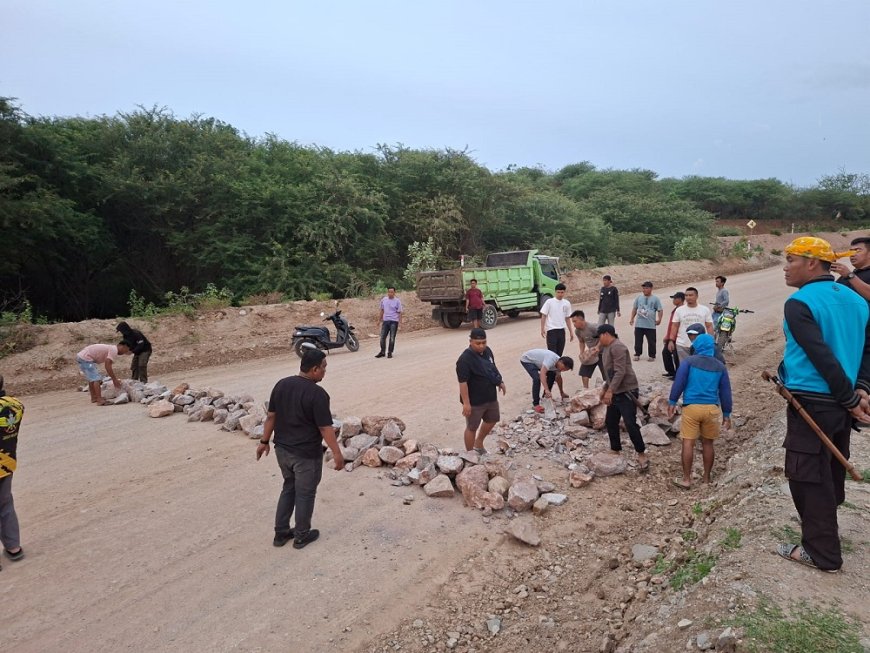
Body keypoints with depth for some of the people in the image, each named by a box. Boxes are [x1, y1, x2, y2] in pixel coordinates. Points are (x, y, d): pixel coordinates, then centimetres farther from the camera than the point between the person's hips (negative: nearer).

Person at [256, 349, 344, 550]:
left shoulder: (281, 385, -2)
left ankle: (281, 533, 29)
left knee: (288, 488, 22)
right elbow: (325, 428, -20)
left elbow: (271, 416, 5)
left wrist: (264, 441, 15)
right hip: (307, 454, -6)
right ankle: (302, 536, 26)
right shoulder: (317, 394, -22)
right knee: (305, 494, 11)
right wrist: (337, 454, -12)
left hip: (282, 449, 7)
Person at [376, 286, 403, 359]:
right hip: (385, 321, 4)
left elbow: (399, 312, -4)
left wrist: (400, 323, -9)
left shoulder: (397, 301, -6)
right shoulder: (383, 300, 6)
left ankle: (390, 353, 13)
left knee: (392, 338, 2)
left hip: (394, 321, -4)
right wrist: (380, 319, 17)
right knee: (382, 337, 5)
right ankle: (382, 352, 18)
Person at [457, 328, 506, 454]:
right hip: (474, 401, -8)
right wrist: (466, 403, -25)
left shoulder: (487, 351, -1)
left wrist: (499, 381, 17)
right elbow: (463, 382, -25)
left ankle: (478, 444, 44)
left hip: (490, 397, 8)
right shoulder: (465, 359, -26)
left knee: (492, 420, 23)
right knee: (472, 427, 7)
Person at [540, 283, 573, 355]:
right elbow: (543, 316, -3)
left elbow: (567, 318, 15)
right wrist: (542, 329, -10)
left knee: (559, 353, 7)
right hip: (551, 330, -4)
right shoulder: (549, 302, -6)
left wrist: (570, 331, 16)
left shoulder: (567, 303, 6)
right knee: (552, 352, -8)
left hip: (562, 330, 4)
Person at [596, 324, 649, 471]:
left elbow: (620, 372, -25)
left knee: (630, 424, -11)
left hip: (626, 392, -10)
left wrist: (610, 390, -25)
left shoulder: (617, 347, -18)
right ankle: (615, 451, 26)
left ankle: (642, 455, -1)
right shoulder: (607, 348, 13)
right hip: (615, 392, 10)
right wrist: (604, 388, 20)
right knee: (610, 422, 14)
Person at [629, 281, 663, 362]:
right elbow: (634, 308, 14)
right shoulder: (639, 297, 7)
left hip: (651, 325, -2)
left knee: (651, 341, 4)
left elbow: (660, 310, -1)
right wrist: (632, 318, 10)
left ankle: (652, 356, 15)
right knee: (638, 340, 7)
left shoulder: (655, 299, -1)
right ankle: (637, 354, 18)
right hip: (639, 324, 3)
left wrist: (659, 319, -11)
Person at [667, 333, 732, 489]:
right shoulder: (720, 366, 9)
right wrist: (726, 413, 17)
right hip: (712, 408, 3)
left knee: (688, 443, 0)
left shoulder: (689, 361, -1)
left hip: (691, 407, -3)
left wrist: (672, 402, 3)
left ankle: (686, 479, 3)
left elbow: (679, 383, -6)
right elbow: (725, 392, 11)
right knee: (708, 443, 15)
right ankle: (706, 478, 24)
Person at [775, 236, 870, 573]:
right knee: (831, 472, 21)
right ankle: (822, 529, 38)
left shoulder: (799, 303, -16)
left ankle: (822, 552, 8)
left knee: (807, 476, 1)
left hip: (811, 403, -8)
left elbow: (823, 358, -21)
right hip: (840, 404, 8)